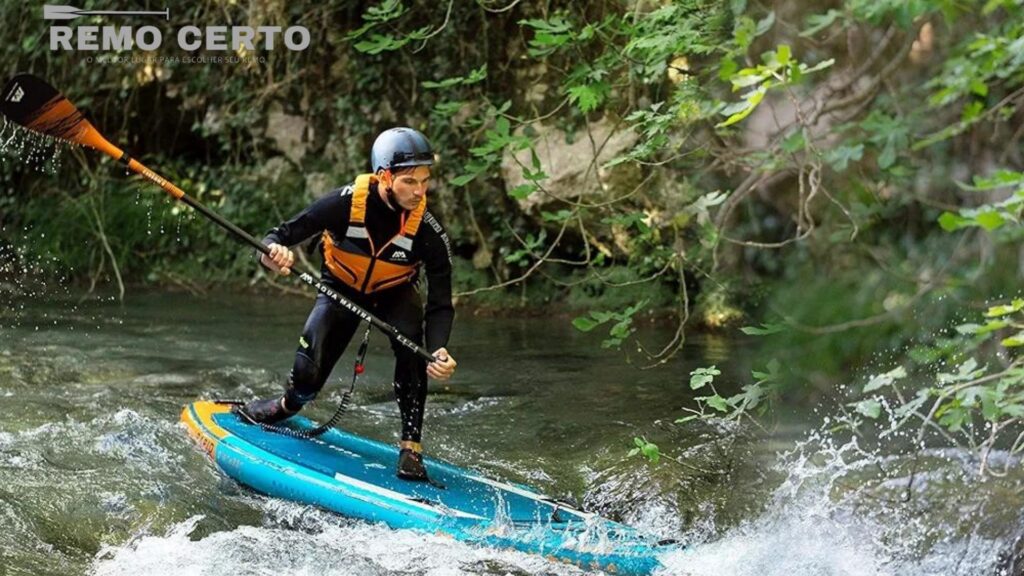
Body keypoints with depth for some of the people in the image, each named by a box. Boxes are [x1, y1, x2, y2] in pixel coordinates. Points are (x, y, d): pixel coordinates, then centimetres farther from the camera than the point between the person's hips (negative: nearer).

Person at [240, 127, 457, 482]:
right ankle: (289, 406, 31)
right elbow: (286, 232, -21)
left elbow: (440, 303, -25)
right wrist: (273, 252, -46)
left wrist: (439, 351, -44)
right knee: (307, 374, -9)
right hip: (340, 291, 0)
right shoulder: (347, 203, -30)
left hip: (394, 296, 0)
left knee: (411, 345, -31)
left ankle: (411, 446, -21)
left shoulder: (429, 232, -28)